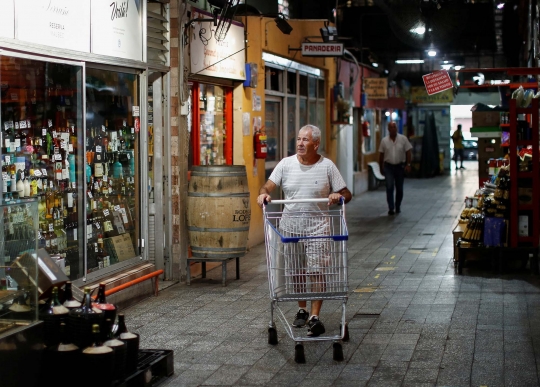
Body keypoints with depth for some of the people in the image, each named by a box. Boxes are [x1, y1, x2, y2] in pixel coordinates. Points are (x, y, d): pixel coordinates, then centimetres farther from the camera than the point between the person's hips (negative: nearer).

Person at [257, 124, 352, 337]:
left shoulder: (327, 166, -4)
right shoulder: (286, 164, 1)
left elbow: (347, 194, -1)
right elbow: (269, 185, -5)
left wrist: (339, 196, -24)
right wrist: (263, 193, -27)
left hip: (317, 228, -3)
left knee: (316, 271, -8)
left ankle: (315, 317, -4)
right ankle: (302, 310, 30)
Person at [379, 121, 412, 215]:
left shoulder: (403, 139, -1)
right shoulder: (384, 141, 1)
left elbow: (408, 152, -1)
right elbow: (381, 155, 8)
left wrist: (408, 164, -9)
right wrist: (381, 167, 9)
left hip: (400, 166, 0)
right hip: (388, 166, 0)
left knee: (399, 188, 8)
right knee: (389, 187, -11)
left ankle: (398, 207, 24)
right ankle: (391, 208, -11)